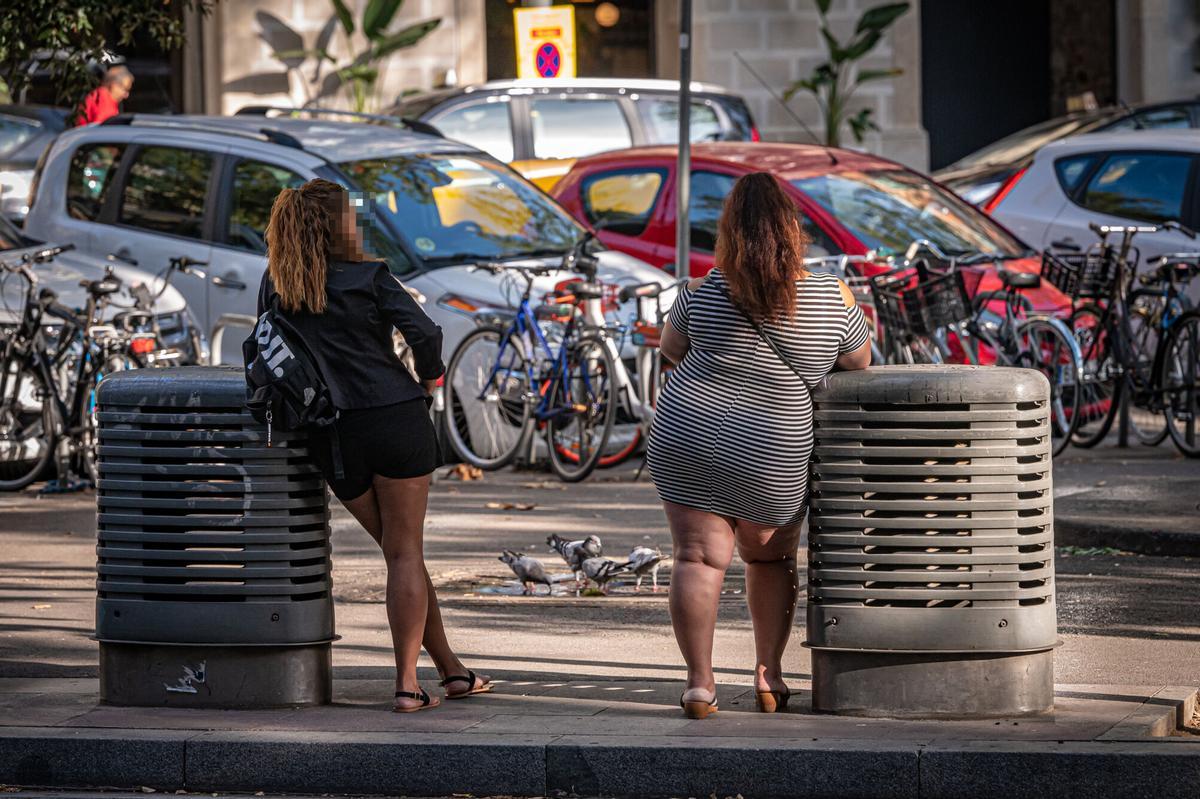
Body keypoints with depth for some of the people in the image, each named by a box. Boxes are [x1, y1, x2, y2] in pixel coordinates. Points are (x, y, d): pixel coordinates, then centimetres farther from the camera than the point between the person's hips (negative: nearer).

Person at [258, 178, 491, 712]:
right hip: (395, 418, -4)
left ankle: (451, 669, 18)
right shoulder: (368, 278, -4)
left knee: (399, 550, 16)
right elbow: (423, 331, -13)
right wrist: (429, 376, 5)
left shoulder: (274, 287, 8)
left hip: (333, 437, 4)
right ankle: (406, 684, -4)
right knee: (405, 552, 2)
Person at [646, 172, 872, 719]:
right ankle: (768, 673, 20)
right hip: (772, 456, 1)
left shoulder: (703, 294, -7)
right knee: (771, 559, 19)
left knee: (699, 559, 1)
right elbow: (859, 361, 8)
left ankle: (699, 683, -3)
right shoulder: (833, 299, -9)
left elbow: (671, 347, 11)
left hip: (687, 442, -1)